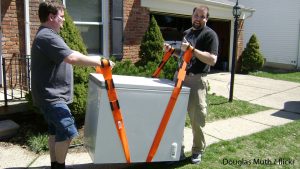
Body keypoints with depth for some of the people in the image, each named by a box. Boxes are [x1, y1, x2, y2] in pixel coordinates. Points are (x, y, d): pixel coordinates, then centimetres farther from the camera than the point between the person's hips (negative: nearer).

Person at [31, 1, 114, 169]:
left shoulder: (45, 35, 18)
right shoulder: (48, 37, -20)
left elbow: (68, 55, 20)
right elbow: (72, 58, -32)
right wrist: (99, 62, -25)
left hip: (51, 95, 11)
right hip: (51, 96, -11)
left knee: (56, 131, 16)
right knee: (67, 131, -12)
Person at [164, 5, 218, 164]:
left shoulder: (210, 34, -6)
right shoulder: (186, 32, 17)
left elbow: (212, 60, -17)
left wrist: (192, 49, -22)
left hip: (196, 79, -7)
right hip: (180, 76, 7)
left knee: (196, 117, -1)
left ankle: (198, 150, 18)